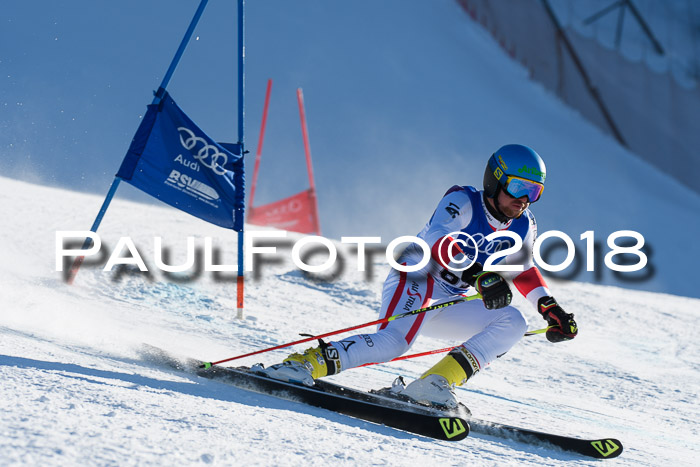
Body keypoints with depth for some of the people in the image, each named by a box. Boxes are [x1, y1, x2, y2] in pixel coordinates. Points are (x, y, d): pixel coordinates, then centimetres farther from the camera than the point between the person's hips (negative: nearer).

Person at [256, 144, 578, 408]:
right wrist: (478, 276, -44)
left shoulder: (523, 227, 7)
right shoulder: (463, 202, -13)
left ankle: (434, 385, -21)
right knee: (393, 342, -34)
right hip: (414, 281, -8)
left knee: (512, 323, -11)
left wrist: (550, 308, 13)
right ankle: (304, 364, -32)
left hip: (446, 305, 8)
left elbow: (522, 270, 25)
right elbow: (438, 241, -31)